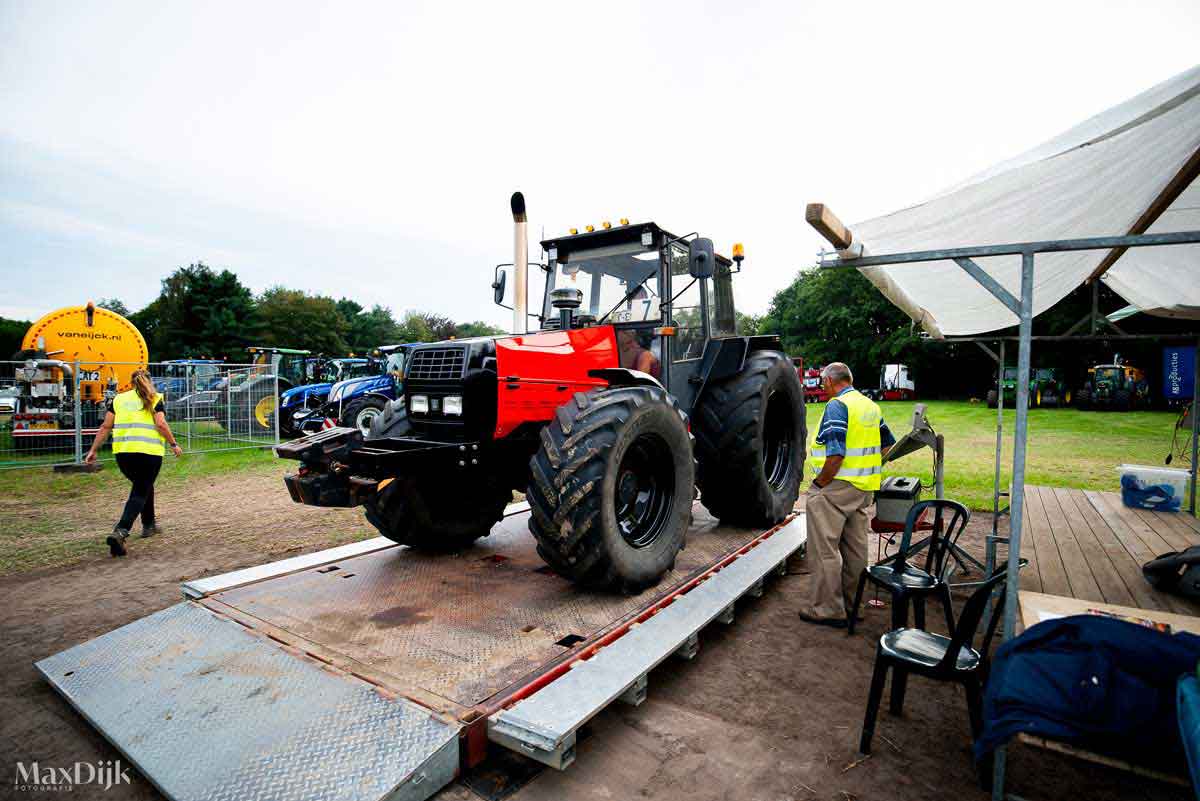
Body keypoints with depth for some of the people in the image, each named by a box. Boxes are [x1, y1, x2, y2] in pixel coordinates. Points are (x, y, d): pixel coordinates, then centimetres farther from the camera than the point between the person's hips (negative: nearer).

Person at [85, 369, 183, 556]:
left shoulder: (119, 399, 13)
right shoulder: (154, 400, 3)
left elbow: (105, 427, 9)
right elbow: (161, 424, -9)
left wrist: (93, 450, 14)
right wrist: (173, 444, 1)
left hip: (123, 452, 5)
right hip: (149, 452, -5)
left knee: (144, 486, 24)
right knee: (139, 493, 0)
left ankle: (149, 525, 34)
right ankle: (120, 532, -18)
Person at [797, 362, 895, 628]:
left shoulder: (837, 406, -16)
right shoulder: (870, 405, 11)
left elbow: (835, 455, -25)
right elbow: (889, 444, 20)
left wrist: (819, 484, -14)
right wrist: (868, 469, 19)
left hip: (836, 487, -9)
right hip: (865, 489, 9)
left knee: (825, 551, 1)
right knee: (856, 549, 17)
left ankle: (827, 610, 8)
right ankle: (853, 604, 28)